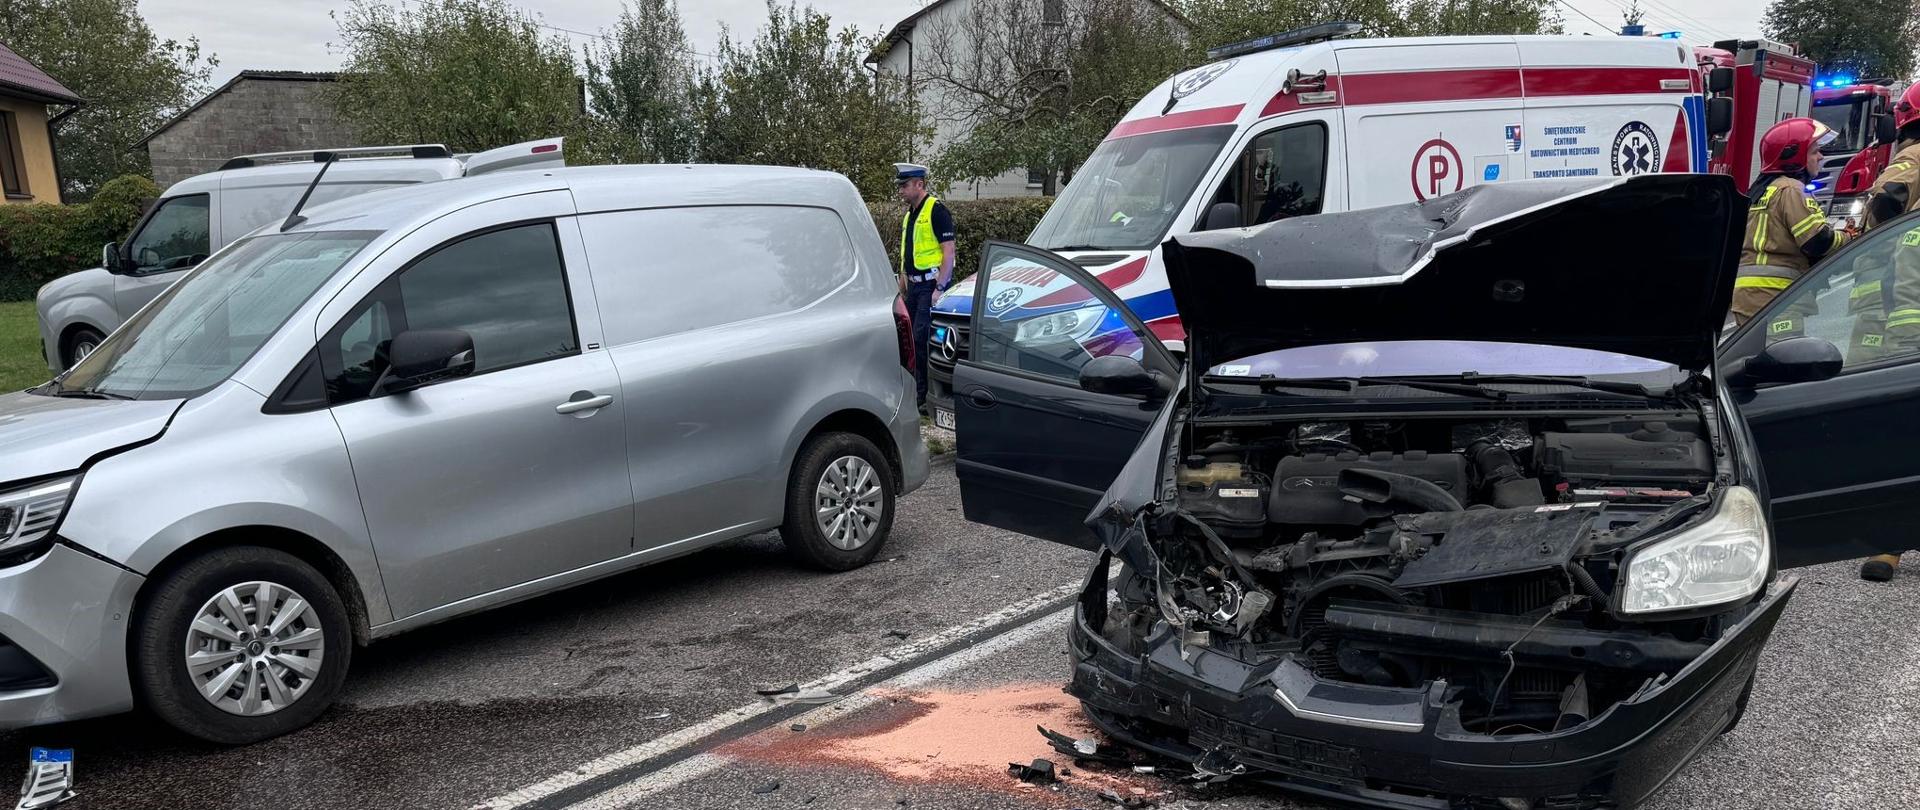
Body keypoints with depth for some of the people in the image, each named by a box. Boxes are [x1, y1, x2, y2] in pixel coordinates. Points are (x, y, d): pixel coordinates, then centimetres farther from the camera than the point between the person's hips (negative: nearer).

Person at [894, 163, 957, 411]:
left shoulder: (936, 210, -11)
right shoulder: (909, 215, 17)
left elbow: (948, 252, -16)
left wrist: (940, 288, -21)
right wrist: (902, 283, 22)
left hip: (932, 284, -9)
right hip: (914, 285, 9)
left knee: (922, 340, -13)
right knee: (913, 340, 11)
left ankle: (927, 397, -8)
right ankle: (918, 393, 18)